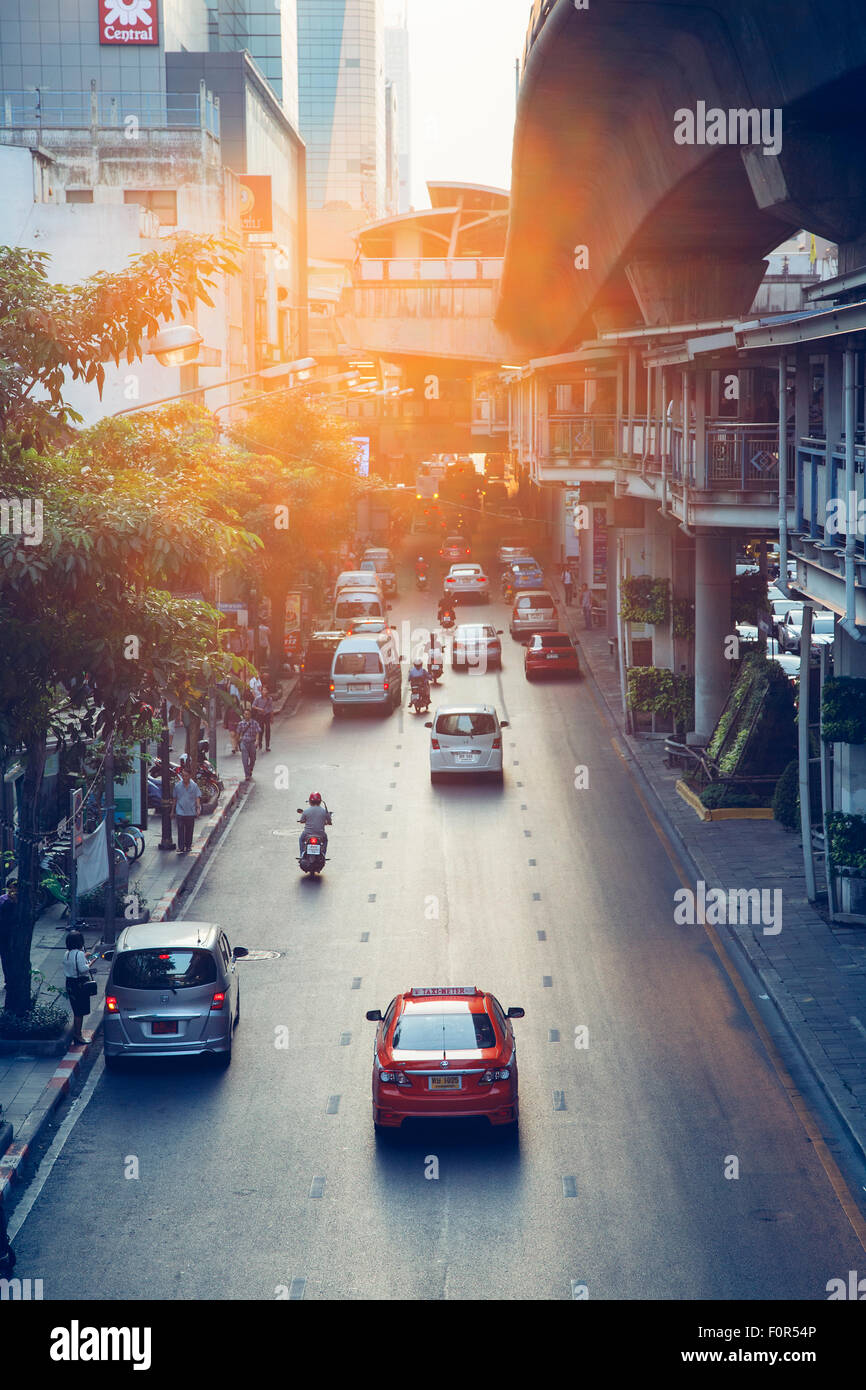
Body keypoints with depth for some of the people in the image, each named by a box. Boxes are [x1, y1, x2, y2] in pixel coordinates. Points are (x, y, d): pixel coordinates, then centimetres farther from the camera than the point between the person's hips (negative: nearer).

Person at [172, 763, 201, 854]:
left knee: (189, 830, 9)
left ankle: (188, 846, 22)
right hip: (180, 812, -1)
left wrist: (198, 808, -12)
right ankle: (180, 847, -8)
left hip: (191, 812, 1)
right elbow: (174, 798, 11)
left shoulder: (194, 786, 1)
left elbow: (197, 797, 1)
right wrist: (173, 809, 14)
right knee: (180, 830, -7)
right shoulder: (177, 785, 2)